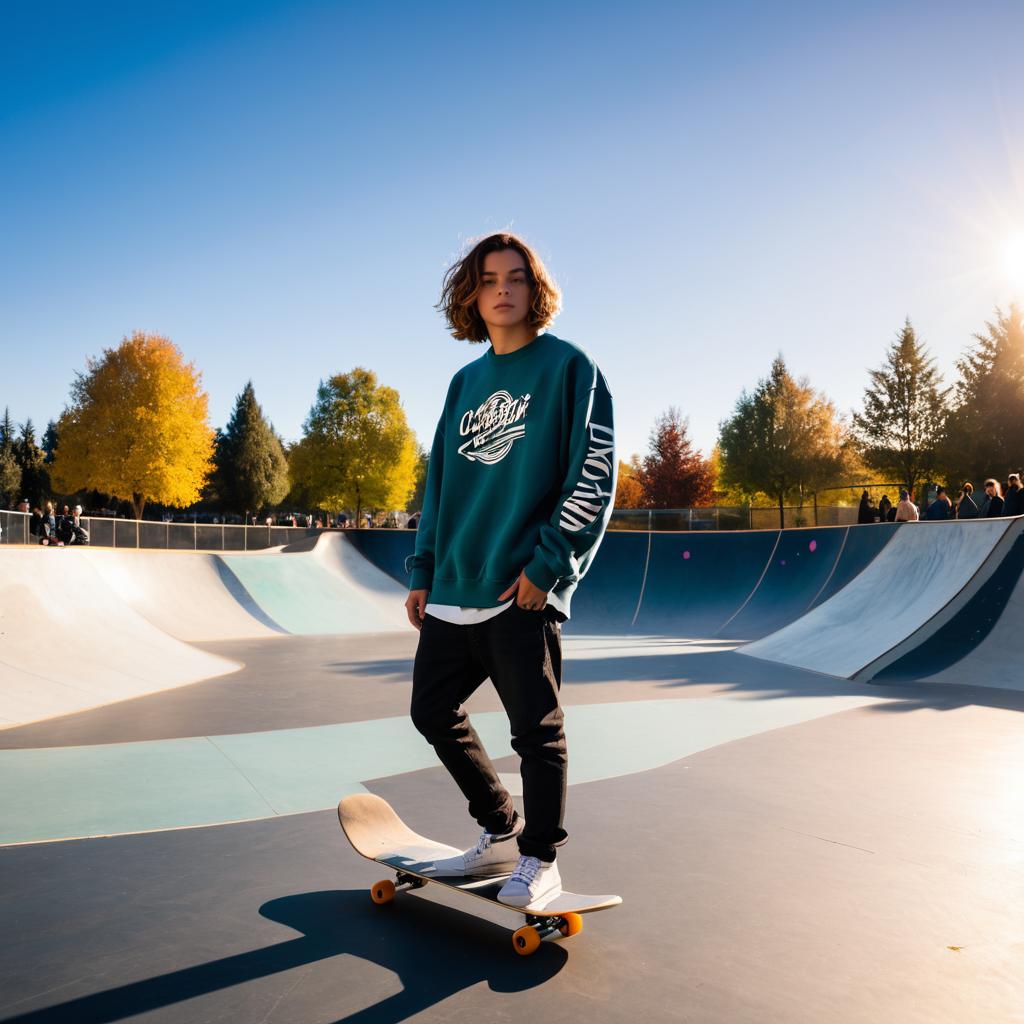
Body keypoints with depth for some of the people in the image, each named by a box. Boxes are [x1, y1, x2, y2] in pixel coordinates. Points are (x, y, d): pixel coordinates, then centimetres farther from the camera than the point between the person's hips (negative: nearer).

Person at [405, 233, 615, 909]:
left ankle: (540, 862, 21)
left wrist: (546, 566, -15)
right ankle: (502, 833, 31)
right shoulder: (465, 383, 17)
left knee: (536, 730, 2)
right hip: (453, 594, 7)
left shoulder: (570, 367, -2)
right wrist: (424, 572, 13)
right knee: (434, 711, 13)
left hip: (524, 594, -7)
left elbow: (594, 479, -9)